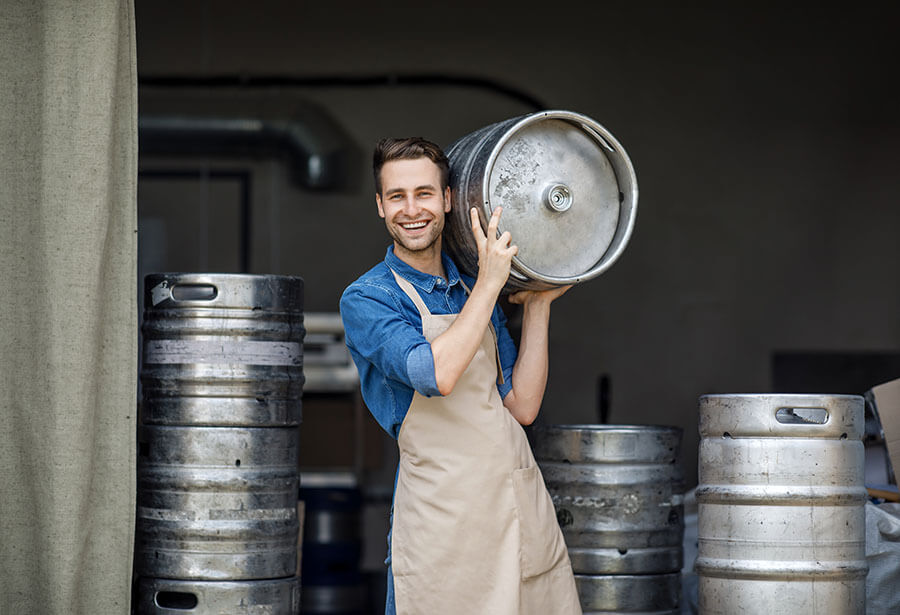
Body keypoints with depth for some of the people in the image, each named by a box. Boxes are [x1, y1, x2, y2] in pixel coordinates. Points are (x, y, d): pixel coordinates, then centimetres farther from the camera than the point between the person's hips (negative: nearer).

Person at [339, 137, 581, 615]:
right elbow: (436, 374, -22)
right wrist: (489, 283, -15)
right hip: (444, 518, -6)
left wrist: (537, 307, 6)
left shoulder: (475, 293, 15)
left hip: (524, 507, 6)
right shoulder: (366, 299, -4)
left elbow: (522, 406, 9)